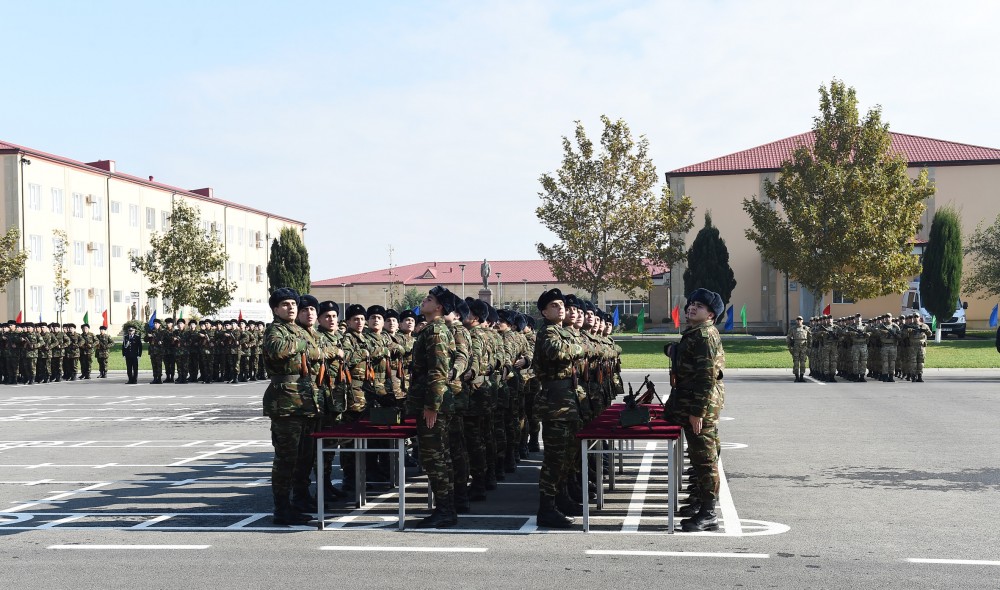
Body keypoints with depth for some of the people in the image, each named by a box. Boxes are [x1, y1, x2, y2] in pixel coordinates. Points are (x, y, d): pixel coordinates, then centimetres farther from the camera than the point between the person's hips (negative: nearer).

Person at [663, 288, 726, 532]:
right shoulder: (696, 333, 16)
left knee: (704, 457, -6)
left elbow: (706, 377, -23)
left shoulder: (704, 336, -17)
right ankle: (700, 500, 30)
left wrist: (697, 412, -25)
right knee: (700, 456, 19)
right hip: (692, 403, 11)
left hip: (700, 405, -11)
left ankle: (707, 514, -2)